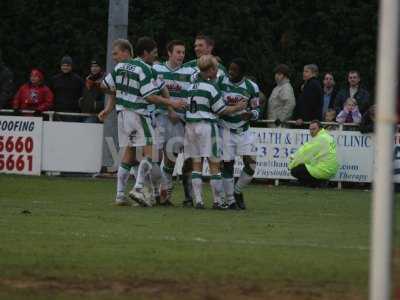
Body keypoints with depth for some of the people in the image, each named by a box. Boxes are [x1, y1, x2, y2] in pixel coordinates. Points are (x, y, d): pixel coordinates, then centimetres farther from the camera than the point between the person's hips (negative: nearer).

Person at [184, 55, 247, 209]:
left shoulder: (192, 85, 8)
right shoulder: (211, 87, -11)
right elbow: (221, 110, -7)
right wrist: (238, 107, 8)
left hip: (190, 125, 6)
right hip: (206, 125, -6)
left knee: (196, 165, 7)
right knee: (214, 165, 2)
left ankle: (198, 200, 2)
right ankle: (218, 201, 4)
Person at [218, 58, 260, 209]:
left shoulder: (251, 87, -4)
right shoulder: (221, 82, -7)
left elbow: (257, 110, 3)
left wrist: (250, 114, -18)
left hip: (244, 131, 1)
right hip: (226, 130, -1)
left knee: (251, 165, -6)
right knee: (227, 164, -2)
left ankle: (237, 191, 18)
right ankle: (230, 200, 10)